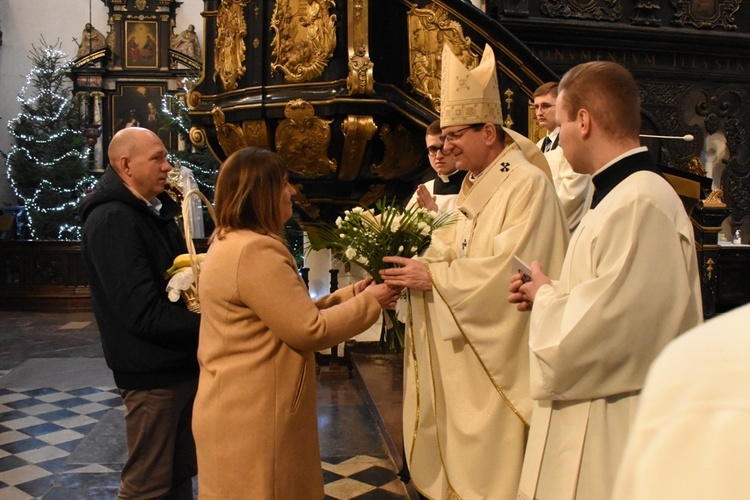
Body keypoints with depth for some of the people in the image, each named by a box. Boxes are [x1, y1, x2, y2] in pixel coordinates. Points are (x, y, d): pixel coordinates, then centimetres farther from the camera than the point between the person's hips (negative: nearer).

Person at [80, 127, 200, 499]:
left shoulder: (154, 209, 10)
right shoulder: (111, 220, -20)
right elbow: (145, 315, -27)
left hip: (182, 362, 9)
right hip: (153, 372, -9)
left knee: (181, 470, 20)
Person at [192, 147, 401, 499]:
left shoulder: (230, 244, 12)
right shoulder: (254, 251, -22)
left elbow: (291, 313, 12)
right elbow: (308, 330, -21)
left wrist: (349, 295, 7)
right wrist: (369, 302, -9)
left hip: (242, 409, 10)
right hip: (251, 417, -10)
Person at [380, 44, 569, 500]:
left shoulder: (528, 185, -16)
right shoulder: (473, 186, 12)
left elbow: (508, 268, -24)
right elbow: (454, 252, 11)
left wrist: (432, 278, -21)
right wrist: (414, 266, -7)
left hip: (501, 355, -8)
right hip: (465, 350, 8)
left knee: (493, 458, 3)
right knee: (463, 455, 16)